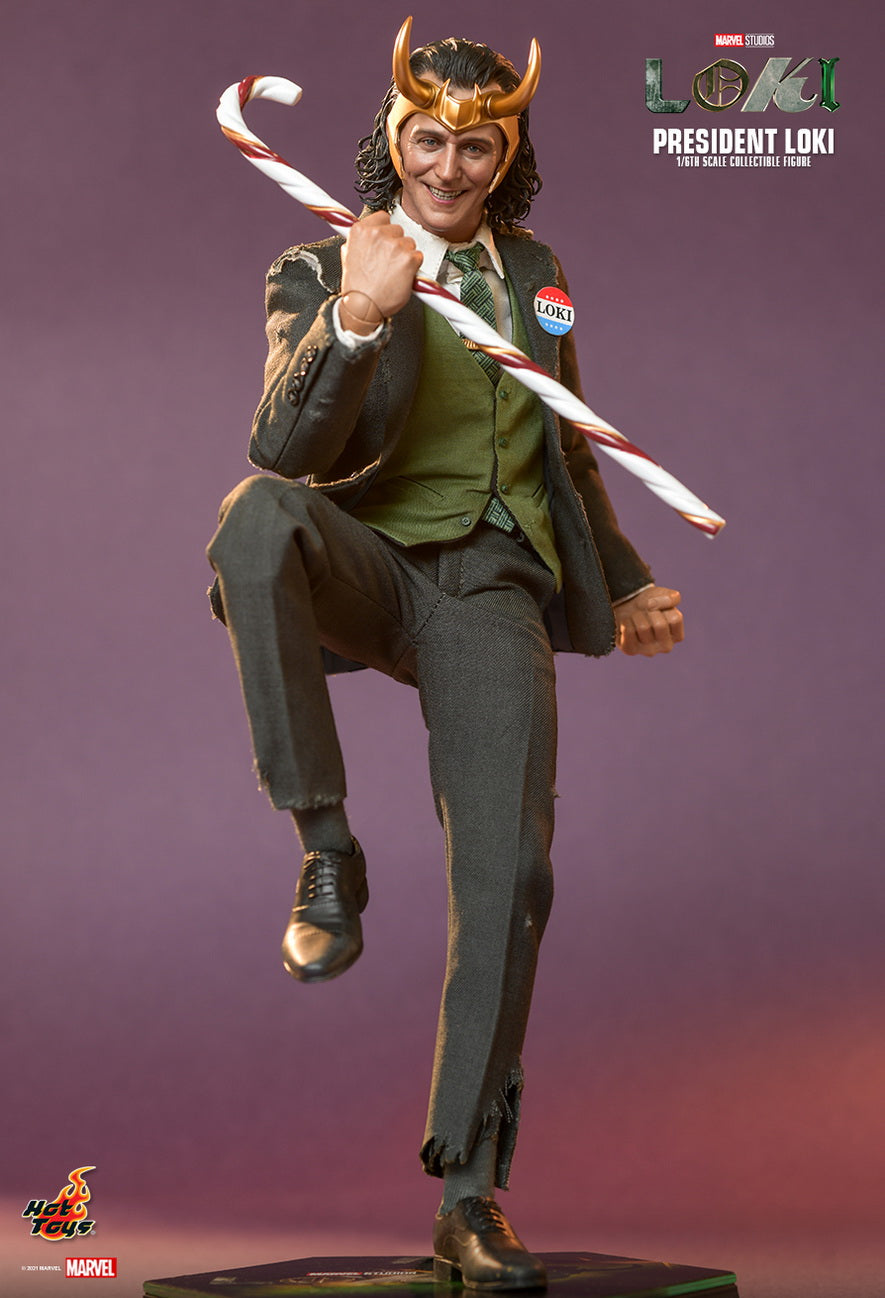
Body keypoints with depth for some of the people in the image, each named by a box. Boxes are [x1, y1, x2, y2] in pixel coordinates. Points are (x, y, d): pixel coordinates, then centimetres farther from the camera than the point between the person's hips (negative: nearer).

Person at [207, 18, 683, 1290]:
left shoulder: (533, 277, 17)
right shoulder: (319, 275, 4)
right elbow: (281, 448, -14)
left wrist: (625, 580, 32)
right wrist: (354, 320, -29)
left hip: (491, 593, 3)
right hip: (370, 562, -2)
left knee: (508, 878, -9)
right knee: (259, 519, -38)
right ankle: (327, 853, -27)